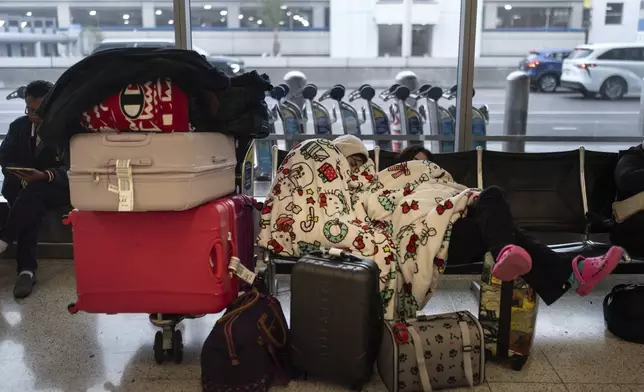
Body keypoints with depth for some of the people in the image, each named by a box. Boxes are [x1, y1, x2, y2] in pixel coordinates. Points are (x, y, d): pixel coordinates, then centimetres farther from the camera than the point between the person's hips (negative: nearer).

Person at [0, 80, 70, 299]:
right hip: (23, 187, 3)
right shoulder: (18, 126, 6)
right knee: (30, 205, -31)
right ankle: (26, 269, -37)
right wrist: (18, 176, -18)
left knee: (34, 192, -36)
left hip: (60, 187, -3)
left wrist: (45, 176, -35)